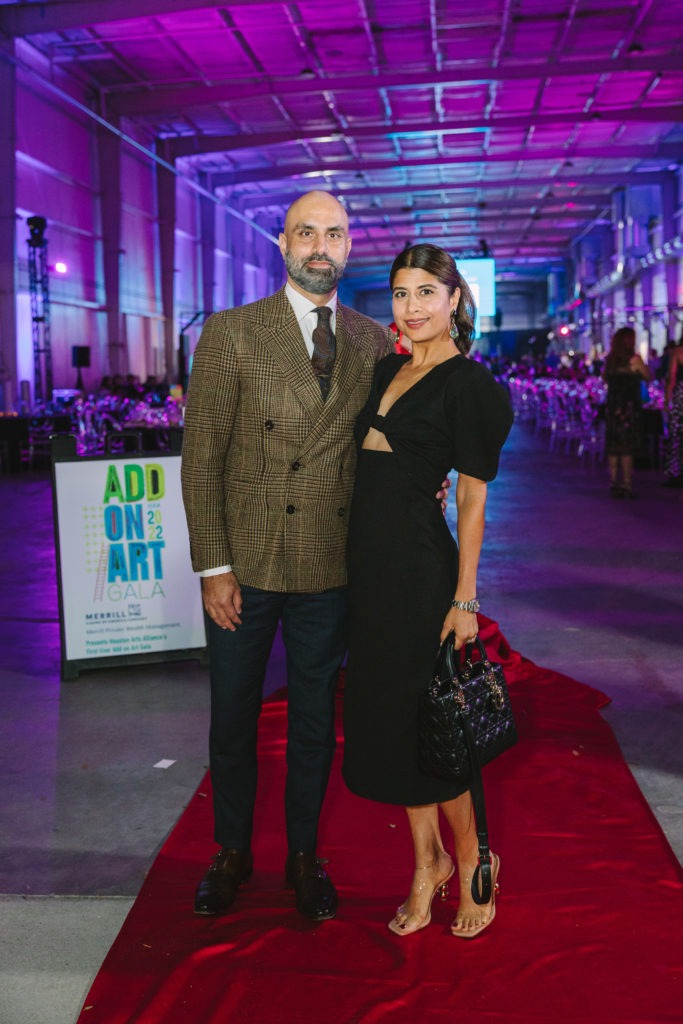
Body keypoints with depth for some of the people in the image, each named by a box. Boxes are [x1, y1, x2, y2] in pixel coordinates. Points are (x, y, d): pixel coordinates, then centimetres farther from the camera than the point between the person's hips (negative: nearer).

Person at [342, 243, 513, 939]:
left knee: (423, 719, 1)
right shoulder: (387, 369, 13)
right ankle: (428, 862, 28)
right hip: (370, 562, 7)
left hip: (418, 563, -7)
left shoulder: (467, 384, -7)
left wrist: (464, 599, -14)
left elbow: (472, 498, -10)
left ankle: (471, 858, 24)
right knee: (385, 713, 12)